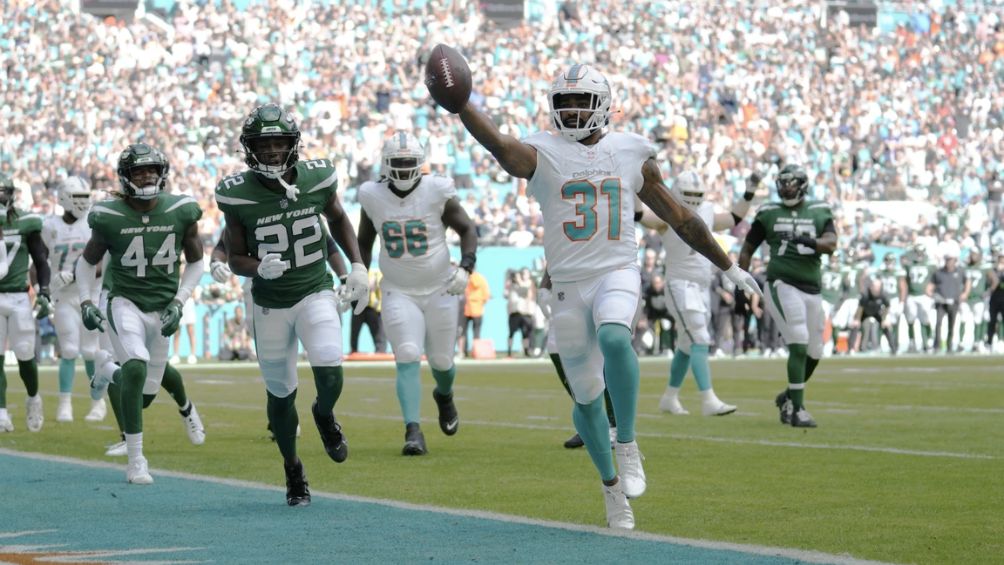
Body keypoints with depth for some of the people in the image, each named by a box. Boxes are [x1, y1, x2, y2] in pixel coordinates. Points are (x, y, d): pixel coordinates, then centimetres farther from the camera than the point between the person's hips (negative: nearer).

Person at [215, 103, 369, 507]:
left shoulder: (317, 178, -9)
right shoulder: (239, 195, -14)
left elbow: (338, 219, 12)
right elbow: (235, 259, -5)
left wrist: (357, 266, 3)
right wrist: (259, 268, -27)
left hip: (316, 294, 0)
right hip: (270, 303, 0)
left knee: (330, 376, -21)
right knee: (280, 393, 10)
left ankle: (325, 416, 16)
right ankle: (292, 469, 34)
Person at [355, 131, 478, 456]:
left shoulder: (437, 192, -10)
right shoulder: (373, 197, -4)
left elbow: (467, 229, -3)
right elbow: (364, 242, 13)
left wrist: (466, 267, -17)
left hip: (440, 290, 0)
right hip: (399, 293, 0)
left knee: (441, 361, 10)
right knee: (408, 359, -17)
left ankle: (444, 397, 46)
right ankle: (413, 431, -19)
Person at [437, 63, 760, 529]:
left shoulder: (632, 154, 6)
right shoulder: (543, 154, -1)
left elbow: (679, 217, 15)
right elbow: (499, 145, -24)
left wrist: (728, 267, 21)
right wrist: (460, 104, -44)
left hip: (617, 276, -1)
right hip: (568, 286, 1)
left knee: (614, 338, -34)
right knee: (587, 398, 6)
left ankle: (627, 445, -21)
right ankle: (613, 488, 26)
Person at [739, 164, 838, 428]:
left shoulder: (819, 213, 9)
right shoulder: (769, 214, 6)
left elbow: (831, 244, -6)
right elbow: (747, 250, 12)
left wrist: (812, 242, -24)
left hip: (811, 289, 4)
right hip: (782, 285, -4)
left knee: (813, 352, 11)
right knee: (799, 344, -17)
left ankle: (789, 396, 34)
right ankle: (797, 409, -14)